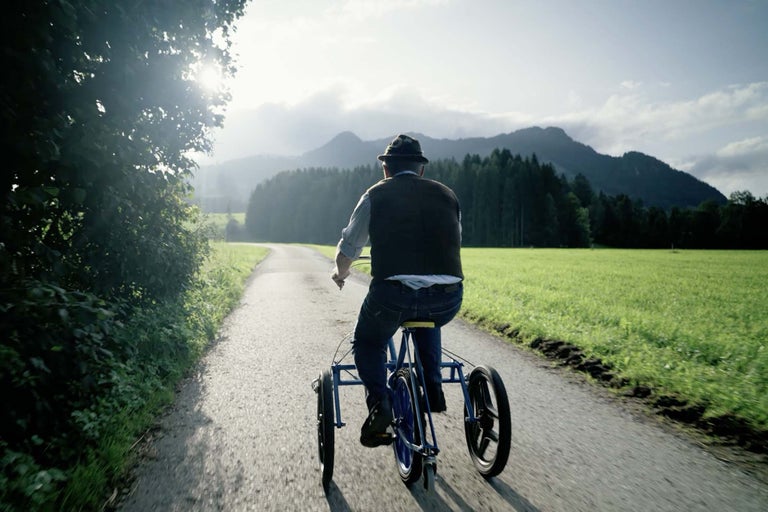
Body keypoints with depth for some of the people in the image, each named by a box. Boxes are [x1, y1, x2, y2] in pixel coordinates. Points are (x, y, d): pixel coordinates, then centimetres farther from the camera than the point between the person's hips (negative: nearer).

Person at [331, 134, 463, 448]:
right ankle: (433, 392, 29)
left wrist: (340, 274, 33)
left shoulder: (377, 195, 10)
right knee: (427, 324, 37)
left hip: (393, 293, -3)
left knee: (367, 343, 25)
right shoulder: (446, 195, 18)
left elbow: (347, 250, 11)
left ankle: (379, 405, 5)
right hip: (448, 299, 4)